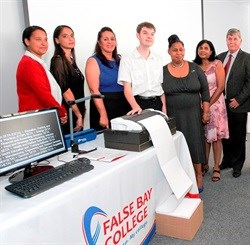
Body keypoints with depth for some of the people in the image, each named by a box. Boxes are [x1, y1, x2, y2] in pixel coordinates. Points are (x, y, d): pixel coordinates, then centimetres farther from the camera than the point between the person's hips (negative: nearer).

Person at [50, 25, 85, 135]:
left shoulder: (71, 60, 13)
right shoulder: (58, 60, -12)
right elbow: (65, 90, -17)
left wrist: (81, 112, 12)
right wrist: (79, 115, -15)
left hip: (76, 112, 8)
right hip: (67, 114, -8)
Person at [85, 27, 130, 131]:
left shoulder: (119, 60, 13)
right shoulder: (93, 61, -4)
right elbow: (94, 91, -13)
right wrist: (103, 115, -20)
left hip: (124, 107, 5)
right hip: (104, 106, -5)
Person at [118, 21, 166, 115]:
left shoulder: (158, 59, 13)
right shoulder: (127, 59, 0)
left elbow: (162, 86, 13)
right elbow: (127, 88, -7)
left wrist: (164, 108, 3)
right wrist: (135, 106, -23)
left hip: (157, 103, 3)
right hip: (139, 103, -3)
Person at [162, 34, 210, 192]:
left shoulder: (195, 68, 2)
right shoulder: (162, 71, 0)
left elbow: (205, 90, 4)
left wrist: (206, 111, -1)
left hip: (193, 115, 1)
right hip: (172, 116, 0)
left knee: (195, 144, 4)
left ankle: (199, 176, 19)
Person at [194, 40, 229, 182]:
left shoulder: (217, 64, -2)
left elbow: (220, 87, -7)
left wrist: (208, 104, -10)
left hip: (215, 104, -2)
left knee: (216, 136, 1)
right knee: (203, 136, 7)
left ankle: (216, 168, 10)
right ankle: (204, 165, 20)